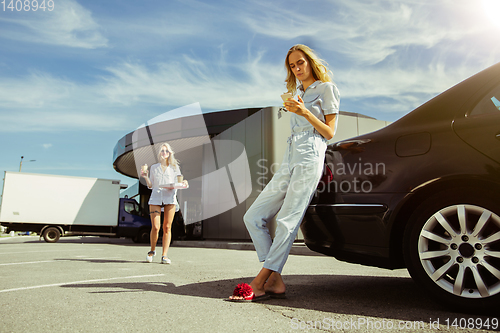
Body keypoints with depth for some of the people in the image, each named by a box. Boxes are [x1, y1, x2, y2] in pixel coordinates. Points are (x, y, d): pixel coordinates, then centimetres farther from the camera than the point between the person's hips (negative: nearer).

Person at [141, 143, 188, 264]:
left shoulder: (174, 167, 13)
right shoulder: (154, 167, 16)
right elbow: (150, 186, 17)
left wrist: (183, 183, -8)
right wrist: (145, 177, 0)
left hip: (170, 198, 0)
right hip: (156, 198, 0)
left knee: (167, 227, -4)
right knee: (155, 227, -8)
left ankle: (164, 255, 1)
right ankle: (152, 251, 16)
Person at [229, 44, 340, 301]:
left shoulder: (326, 88, 9)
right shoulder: (298, 93, 28)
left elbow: (329, 132, 0)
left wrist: (305, 112, -10)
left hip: (310, 157, -8)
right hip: (289, 160, 8)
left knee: (287, 220, -16)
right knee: (253, 217, -4)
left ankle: (259, 283, -17)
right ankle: (275, 281, -7)